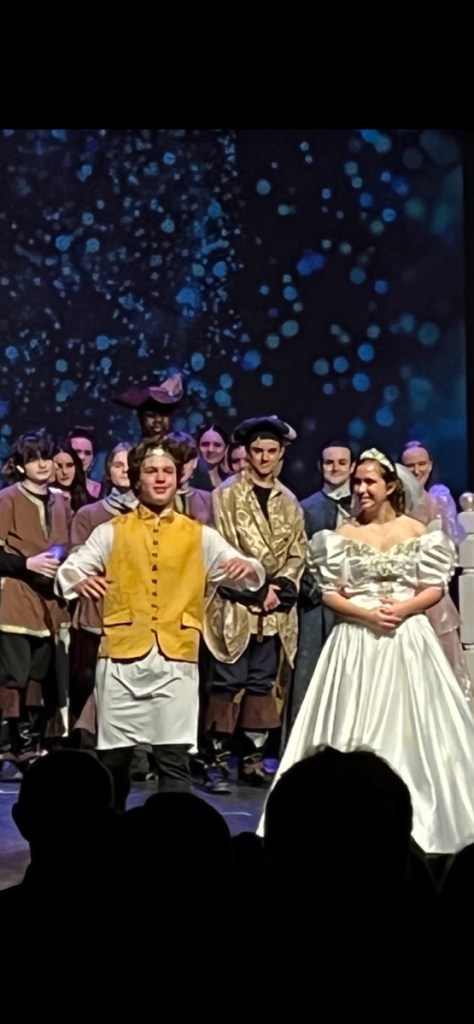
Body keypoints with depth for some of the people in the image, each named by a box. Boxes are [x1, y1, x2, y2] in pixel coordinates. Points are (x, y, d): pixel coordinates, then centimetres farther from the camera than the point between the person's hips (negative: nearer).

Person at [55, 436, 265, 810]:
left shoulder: (200, 536, 12)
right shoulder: (111, 532, 10)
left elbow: (247, 574, 7)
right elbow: (68, 569, 2)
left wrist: (248, 569, -18)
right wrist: (78, 581, -22)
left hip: (176, 660, 0)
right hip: (121, 658, 0)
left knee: (174, 760, -3)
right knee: (113, 758, 8)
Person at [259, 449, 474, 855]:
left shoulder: (417, 531, 4)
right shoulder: (343, 535, 5)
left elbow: (435, 589, 2)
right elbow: (329, 594, 1)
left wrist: (404, 608, -16)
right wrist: (367, 613, -14)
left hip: (408, 638, 0)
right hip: (357, 639, 0)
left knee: (409, 727, 0)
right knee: (355, 727, -1)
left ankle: (412, 819, 10)